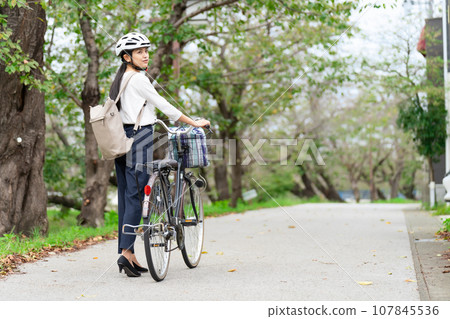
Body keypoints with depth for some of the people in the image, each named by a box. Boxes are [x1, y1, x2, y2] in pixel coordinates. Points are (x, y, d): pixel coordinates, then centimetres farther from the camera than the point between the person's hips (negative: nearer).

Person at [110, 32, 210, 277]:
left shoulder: (120, 79, 17)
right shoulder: (138, 79, -10)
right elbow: (163, 105, -9)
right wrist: (194, 123, -2)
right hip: (139, 138, -9)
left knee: (125, 196, 7)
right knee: (136, 195, -9)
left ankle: (127, 255, 9)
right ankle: (126, 252, -13)